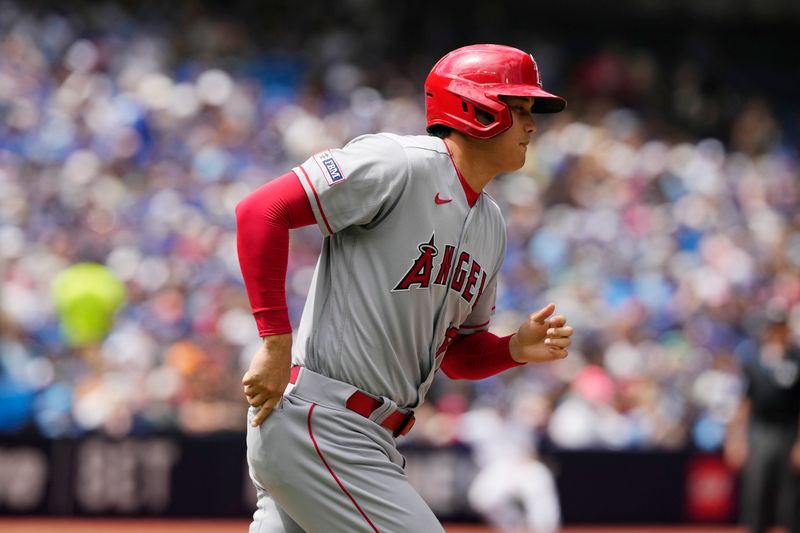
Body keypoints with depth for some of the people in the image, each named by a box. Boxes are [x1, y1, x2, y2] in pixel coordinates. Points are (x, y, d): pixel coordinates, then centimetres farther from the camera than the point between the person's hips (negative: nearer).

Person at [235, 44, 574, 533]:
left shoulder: (491, 226, 16)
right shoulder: (402, 164, -12)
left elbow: (458, 353, 24)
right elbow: (261, 211, -17)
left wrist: (516, 349, 2)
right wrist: (277, 343, -20)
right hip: (317, 423, -9)